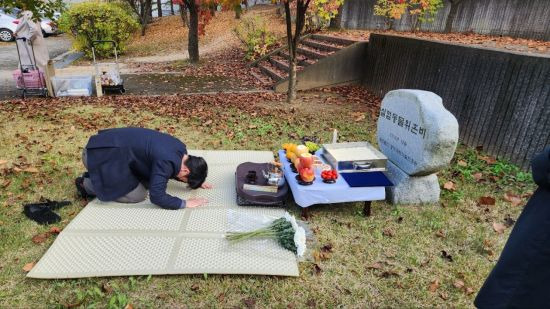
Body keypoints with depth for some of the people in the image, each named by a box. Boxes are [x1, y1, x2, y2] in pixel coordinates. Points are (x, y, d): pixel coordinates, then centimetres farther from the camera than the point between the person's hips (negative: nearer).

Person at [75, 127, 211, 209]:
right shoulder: (166, 161, -29)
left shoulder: (180, 149, 0)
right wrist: (184, 203, -24)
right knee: (137, 195, -10)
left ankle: (94, 177, 20)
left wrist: (196, 181, 9)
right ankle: (87, 184, 8)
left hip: (114, 143, 9)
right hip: (101, 154, -9)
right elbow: (157, 196, -31)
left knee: (148, 182, 8)